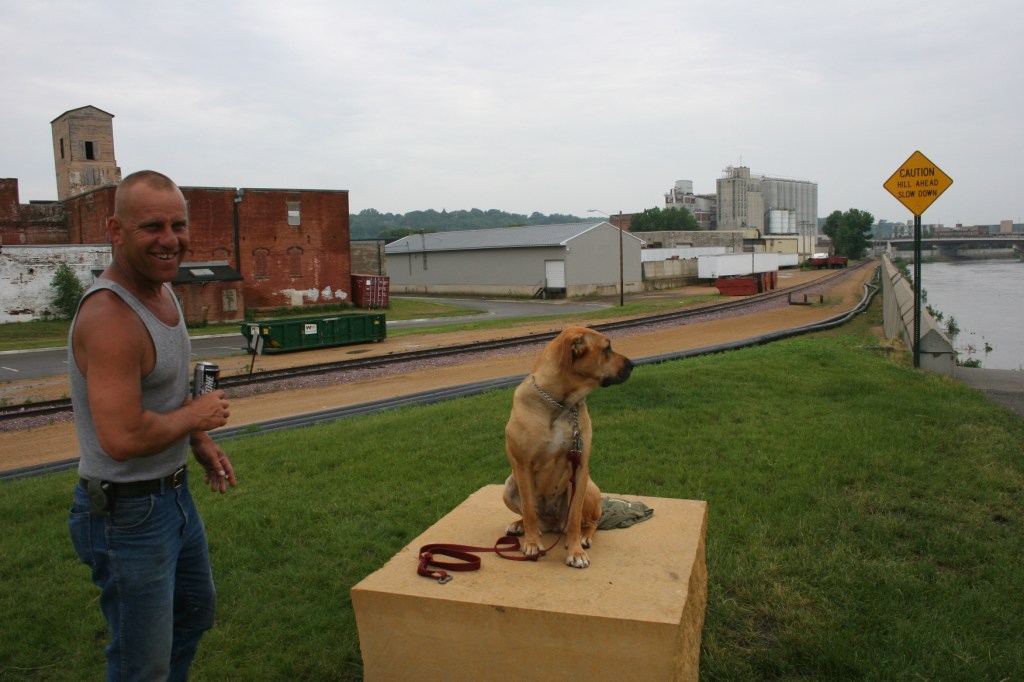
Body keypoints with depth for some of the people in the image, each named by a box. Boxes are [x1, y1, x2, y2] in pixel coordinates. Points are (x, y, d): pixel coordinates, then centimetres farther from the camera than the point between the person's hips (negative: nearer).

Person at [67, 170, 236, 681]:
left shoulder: (163, 291, 3)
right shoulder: (110, 316, -27)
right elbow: (122, 438, -34)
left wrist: (202, 444, 9)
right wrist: (198, 416, -18)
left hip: (174, 493, 10)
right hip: (128, 512, -10)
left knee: (196, 610, 28)